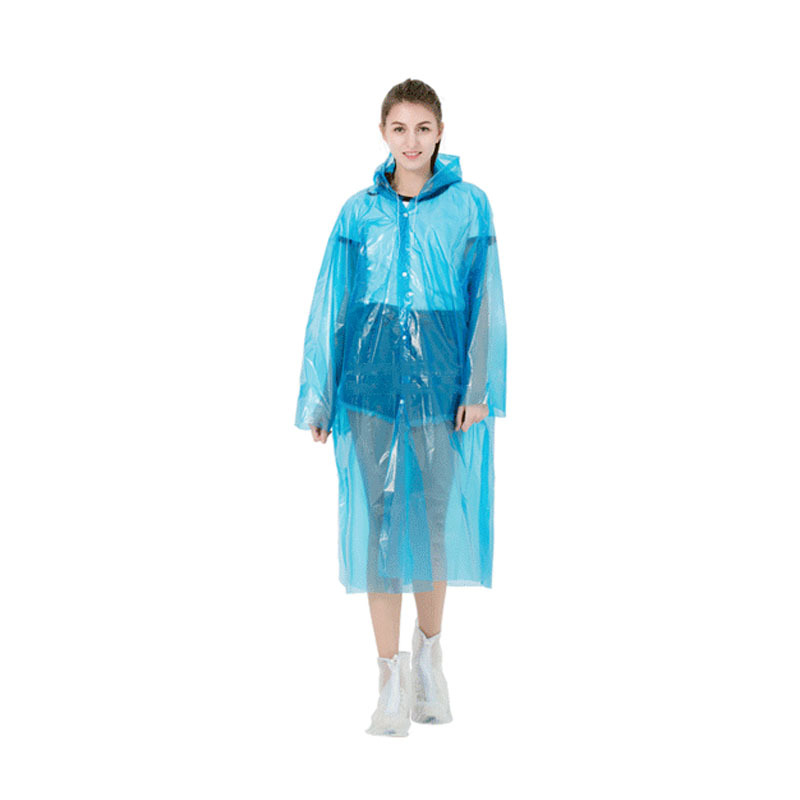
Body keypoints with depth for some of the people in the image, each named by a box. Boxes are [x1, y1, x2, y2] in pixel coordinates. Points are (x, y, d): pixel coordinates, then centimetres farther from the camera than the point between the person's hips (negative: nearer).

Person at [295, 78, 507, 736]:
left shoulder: (470, 207, 3)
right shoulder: (359, 212, 6)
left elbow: (485, 302, 0)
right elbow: (329, 307, 7)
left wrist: (479, 387, -8)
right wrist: (318, 397, 5)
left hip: (441, 379, 0)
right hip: (369, 379, 1)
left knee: (436, 515, 6)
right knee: (379, 517, 0)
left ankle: (428, 656, 27)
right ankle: (391, 676, 9)